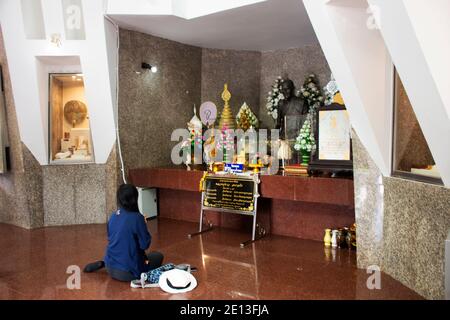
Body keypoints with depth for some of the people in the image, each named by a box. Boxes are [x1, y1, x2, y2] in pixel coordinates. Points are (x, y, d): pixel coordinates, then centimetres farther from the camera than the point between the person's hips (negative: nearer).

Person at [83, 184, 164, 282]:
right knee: (158, 256, 18)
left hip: (110, 268, 6)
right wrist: (143, 225, 2)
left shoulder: (113, 216, 2)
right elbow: (145, 244, -13)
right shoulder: (137, 217, -18)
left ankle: (103, 264, 16)